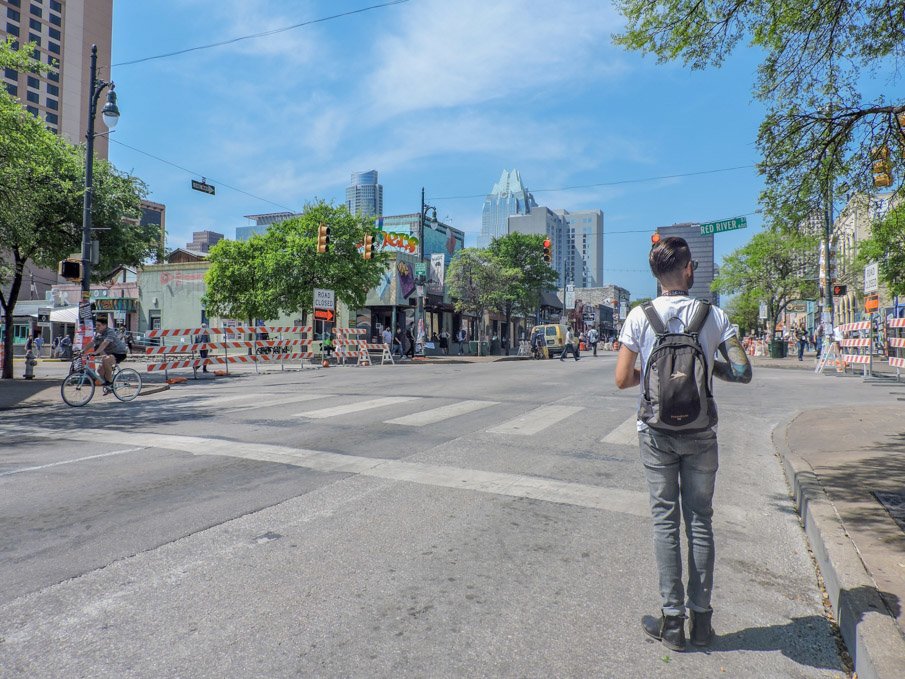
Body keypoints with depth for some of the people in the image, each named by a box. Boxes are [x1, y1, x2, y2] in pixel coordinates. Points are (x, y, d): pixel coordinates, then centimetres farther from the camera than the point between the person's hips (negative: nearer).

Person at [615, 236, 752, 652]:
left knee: (665, 521, 6)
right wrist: (710, 367, 11)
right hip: (700, 432, 1)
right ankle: (701, 619, 20)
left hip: (656, 432, -1)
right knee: (700, 521, 11)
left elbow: (622, 379, -9)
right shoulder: (714, 316, -5)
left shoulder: (640, 317, -7)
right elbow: (742, 373, -7)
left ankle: (672, 620, 12)